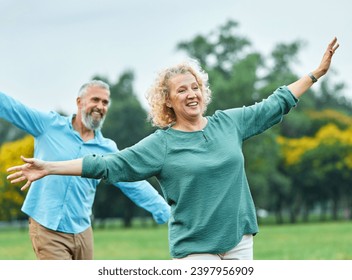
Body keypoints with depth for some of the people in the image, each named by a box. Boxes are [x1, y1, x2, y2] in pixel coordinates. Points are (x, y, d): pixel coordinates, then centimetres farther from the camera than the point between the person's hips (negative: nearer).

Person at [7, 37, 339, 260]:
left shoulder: (229, 122, 6)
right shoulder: (160, 144, -4)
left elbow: (274, 105, 17)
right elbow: (109, 164, -8)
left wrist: (316, 73, 19)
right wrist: (49, 168, -15)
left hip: (239, 239, 4)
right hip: (195, 246, -4)